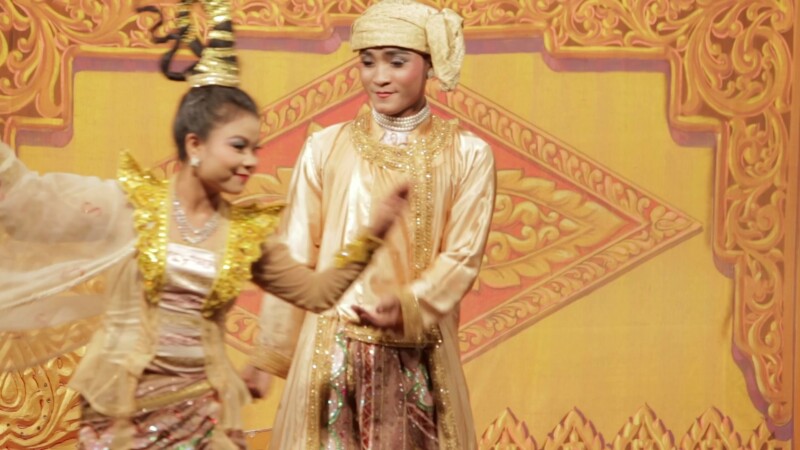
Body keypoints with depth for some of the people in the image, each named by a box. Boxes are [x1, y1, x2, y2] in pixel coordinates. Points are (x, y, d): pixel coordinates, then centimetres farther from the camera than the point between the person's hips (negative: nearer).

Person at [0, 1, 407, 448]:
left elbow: (316, 292, 8)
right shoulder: (133, 203, -4)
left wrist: (372, 234, 0)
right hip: (123, 404, -3)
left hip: (200, 410, 3)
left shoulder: (248, 232, 6)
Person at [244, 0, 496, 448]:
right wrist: (269, 354, 3)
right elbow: (296, 254, 4)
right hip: (334, 354, 0)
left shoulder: (468, 155, 1)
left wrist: (408, 308, -22)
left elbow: (462, 257, -4)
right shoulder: (326, 148, 2)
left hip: (419, 361, 0)